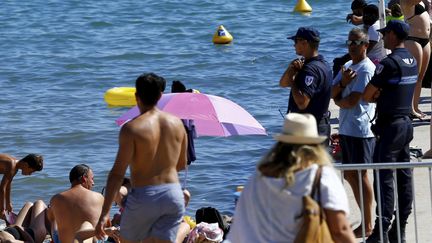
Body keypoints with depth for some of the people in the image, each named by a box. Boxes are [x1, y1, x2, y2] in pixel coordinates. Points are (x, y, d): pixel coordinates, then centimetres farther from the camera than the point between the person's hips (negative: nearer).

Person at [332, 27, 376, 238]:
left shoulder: (367, 69, -12)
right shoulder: (347, 67, 16)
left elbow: (352, 100, -17)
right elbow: (333, 93, 9)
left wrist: (338, 101, 2)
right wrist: (342, 82, -10)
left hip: (360, 129, -9)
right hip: (346, 128, 9)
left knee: (361, 175, -5)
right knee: (350, 175, 12)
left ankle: (367, 226, 0)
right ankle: (365, 219, 21)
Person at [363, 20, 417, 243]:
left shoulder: (389, 63, -17)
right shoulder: (412, 62, 9)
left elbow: (366, 96, -14)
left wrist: (377, 96, 6)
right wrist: (383, 95, 3)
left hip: (390, 126, -8)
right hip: (406, 122, 8)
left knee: (384, 178, -7)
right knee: (404, 176, 10)